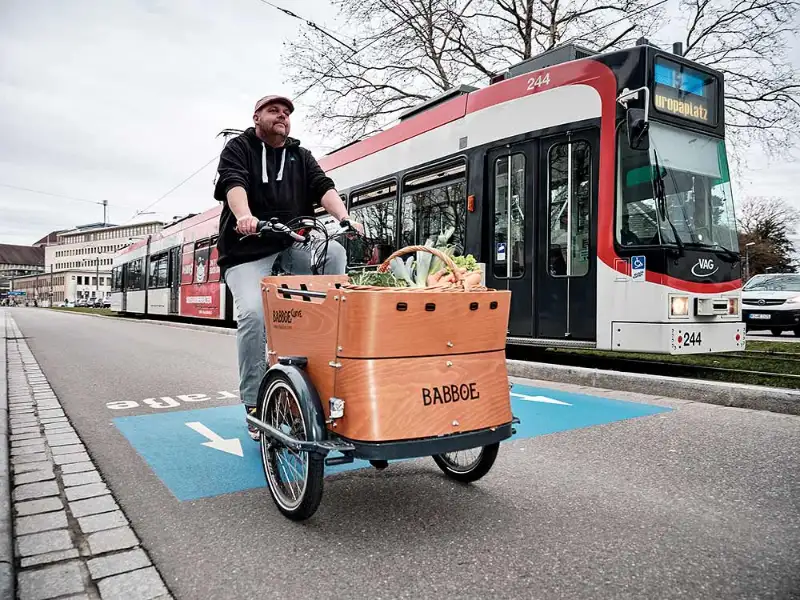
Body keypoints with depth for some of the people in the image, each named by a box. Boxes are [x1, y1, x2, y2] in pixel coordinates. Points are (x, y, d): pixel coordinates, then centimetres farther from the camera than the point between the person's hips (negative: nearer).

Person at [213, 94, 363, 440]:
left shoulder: (301, 156, 18)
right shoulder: (238, 148, 6)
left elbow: (324, 188, 1)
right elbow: (234, 183, -14)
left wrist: (344, 219, -20)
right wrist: (245, 216, -37)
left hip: (293, 242, 4)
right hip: (248, 248, -3)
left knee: (334, 254, -26)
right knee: (253, 314, -21)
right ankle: (254, 405, -8)